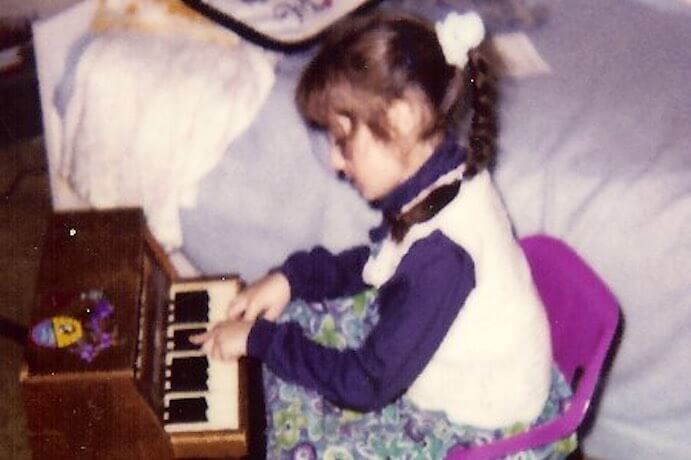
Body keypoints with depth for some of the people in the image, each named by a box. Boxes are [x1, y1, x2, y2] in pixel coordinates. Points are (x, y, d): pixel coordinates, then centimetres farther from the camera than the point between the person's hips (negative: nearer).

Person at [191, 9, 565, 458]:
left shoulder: (440, 252, -36)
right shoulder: (444, 177, -9)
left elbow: (368, 385, -28)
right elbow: (377, 264, 10)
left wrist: (260, 339, -18)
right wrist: (291, 277, -4)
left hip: (479, 418, -9)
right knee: (301, 318, 9)